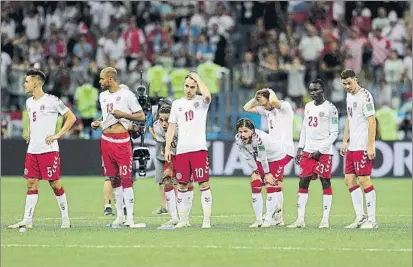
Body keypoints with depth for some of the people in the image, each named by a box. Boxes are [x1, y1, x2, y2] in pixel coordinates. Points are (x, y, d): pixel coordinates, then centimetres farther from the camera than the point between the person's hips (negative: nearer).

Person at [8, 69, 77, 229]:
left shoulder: (52, 101, -9)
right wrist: (29, 134, 15)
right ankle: (27, 221, 3)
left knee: (55, 183, -3)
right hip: (32, 150, 7)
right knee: (31, 184, 4)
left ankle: (65, 219, 7)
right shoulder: (29, 102, 13)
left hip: (48, 149, -7)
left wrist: (57, 135, -11)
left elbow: (71, 117, -7)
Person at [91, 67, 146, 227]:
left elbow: (141, 116, -7)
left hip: (121, 140, -7)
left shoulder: (126, 94, -8)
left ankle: (130, 218, -10)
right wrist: (98, 123, 8)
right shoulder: (103, 96, 13)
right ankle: (119, 215, 19)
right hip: (106, 140, 7)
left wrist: (122, 114, -18)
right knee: (113, 178, 11)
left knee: (126, 178, -9)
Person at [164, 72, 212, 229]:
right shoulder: (177, 104, 15)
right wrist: (167, 148, 8)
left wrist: (197, 78, -10)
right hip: (181, 150, 4)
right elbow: (171, 127, 16)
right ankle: (183, 220, 13)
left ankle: (207, 220, -5)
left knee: (204, 183, -7)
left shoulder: (202, 101, 4)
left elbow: (207, 95, -22)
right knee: (182, 185, 6)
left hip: (199, 149, -4)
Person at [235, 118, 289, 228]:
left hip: (277, 157, -6)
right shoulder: (238, 140, -21)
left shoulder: (259, 138, -41)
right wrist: (256, 171, -6)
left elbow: (263, 158, -28)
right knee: (255, 185, -1)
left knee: (270, 185, -9)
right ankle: (258, 219, 8)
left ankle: (268, 220, -1)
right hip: (261, 160, 6)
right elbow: (248, 157, -9)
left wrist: (267, 173, -17)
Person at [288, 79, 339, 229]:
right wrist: (300, 149, 13)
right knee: (303, 182, 1)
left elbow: (334, 133, -8)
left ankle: (325, 220, 1)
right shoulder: (308, 107, 13)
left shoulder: (330, 108, -7)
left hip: (324, 152, -6)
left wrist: (320, 150, -13)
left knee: (325, 183, -3)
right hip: (308, 151, 6)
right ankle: (300, 220, 2)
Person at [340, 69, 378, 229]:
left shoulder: (364, 95, -12)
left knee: (364, 180, -8)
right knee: (349, 180, 8)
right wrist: (345, 141, 18)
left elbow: (371, 121, -15)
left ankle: (372, 220, -2)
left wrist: (370, 146, -19)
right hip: (352, 147, 9)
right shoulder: (349, 96, 15)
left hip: (363, 147, -9)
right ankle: (360, 217, 14)